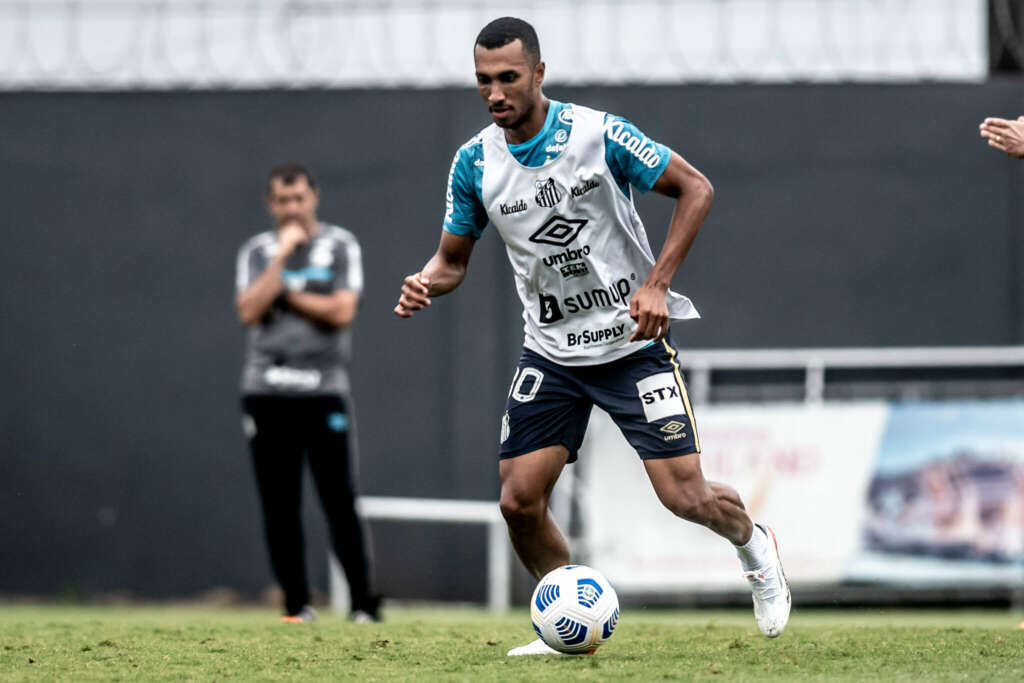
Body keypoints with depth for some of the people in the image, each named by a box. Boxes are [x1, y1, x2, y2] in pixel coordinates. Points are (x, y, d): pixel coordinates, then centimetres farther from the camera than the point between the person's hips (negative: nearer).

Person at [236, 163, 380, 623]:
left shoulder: (341, 246, 5)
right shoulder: (257, 252, 10)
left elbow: (342, 311, -8)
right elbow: (249, 312, -6)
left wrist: (285, 293, -4)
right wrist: (282, 255, -8)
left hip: (324, 391, -2)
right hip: (266, 392, 2)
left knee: (340, 503, -8)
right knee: (279, 507, 2)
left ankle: (362, 605, -6)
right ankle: (297, 605, 8)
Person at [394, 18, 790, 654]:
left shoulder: (600, 134, -16)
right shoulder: (474, 163, -3)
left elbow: (695, 188, -9)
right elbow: (453, 258, 8)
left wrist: (657, 285, -17)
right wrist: (427, 283, -16)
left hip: (634, 339, -4)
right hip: (551, 351, 4)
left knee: (685, 495, -9)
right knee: (519, 500, -7)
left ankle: (756, 546, 26)